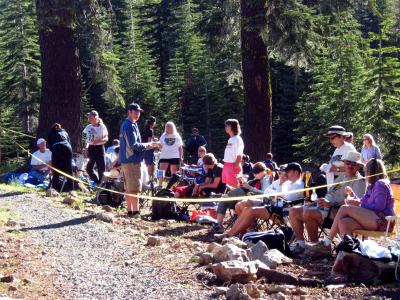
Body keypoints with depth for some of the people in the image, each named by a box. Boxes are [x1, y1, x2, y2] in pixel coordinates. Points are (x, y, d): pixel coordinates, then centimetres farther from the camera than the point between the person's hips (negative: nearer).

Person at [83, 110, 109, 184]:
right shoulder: (88, 127, 6)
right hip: (91, 149, 5)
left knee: (101, 169, -2)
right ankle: (97, 183, 15)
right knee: (89, 168, 2)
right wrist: (86, 148, 2)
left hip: (99, 148, -5)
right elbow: (87, 139, 14)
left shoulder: (102, 127, -7)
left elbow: (106, 139, -7)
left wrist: (98, 140, -24)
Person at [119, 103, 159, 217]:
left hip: (126, 160, 10)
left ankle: (130, 211, 16)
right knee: (134, 188, -8)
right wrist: (148, 145, -9)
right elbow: (133, 145, -21)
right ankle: (135, 212, -7)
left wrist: (148, 146, 12)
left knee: (129, 188, 12)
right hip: (132, 161, -10)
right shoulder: (130, 126, -15)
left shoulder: (126, 124, 17)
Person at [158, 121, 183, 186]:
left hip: (175, 157, 0)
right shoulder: (163, 136, 8)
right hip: (164, 157, 0)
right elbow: (160, 147, 7)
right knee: (161, 173, -12)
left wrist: (181, 157, 2)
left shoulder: (177, 136, 6)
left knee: (174, 174, 6)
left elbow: (180, 148, 8)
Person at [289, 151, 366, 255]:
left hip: (337, 211, -9)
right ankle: (300, 243, -5)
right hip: (323, 207, 9)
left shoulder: (359, 181, -2)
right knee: (293, 210, -2)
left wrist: (330, 204, -24)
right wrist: (319, 201, 5)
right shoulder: (340, 178, 26)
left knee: (308, 213, -31)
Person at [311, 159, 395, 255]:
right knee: (343, 223, -15)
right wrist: (352, 194, 22)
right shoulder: (372, 186, 27)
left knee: (345, 208, -16)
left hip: (382, 220, -9)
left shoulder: (381, 184, -4)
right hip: (374, 220, 9)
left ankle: (326, 243, -13)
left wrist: (359, 204, -11)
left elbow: (379, 207, -15)